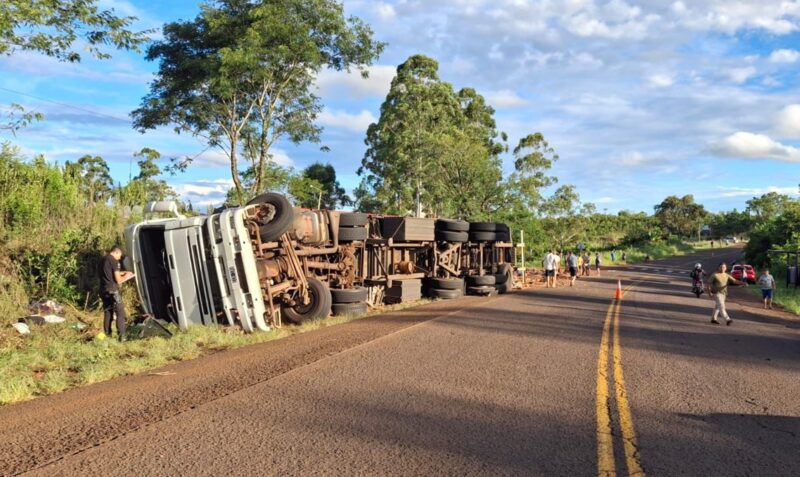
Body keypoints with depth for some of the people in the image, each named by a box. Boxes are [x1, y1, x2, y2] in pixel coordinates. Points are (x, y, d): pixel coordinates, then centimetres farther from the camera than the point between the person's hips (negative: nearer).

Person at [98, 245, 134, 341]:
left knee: (107, 313, 16)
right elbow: (118, 280, -12)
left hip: (103, 290, 8)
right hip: (112, 290, -8)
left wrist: (123, 273, 25)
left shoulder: (102, 260, 14)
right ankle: (121, 336, -11)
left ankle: (107, 335, 19)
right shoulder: (114, 261, -11)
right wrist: (126, 277, 6)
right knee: (120, 313, -4)